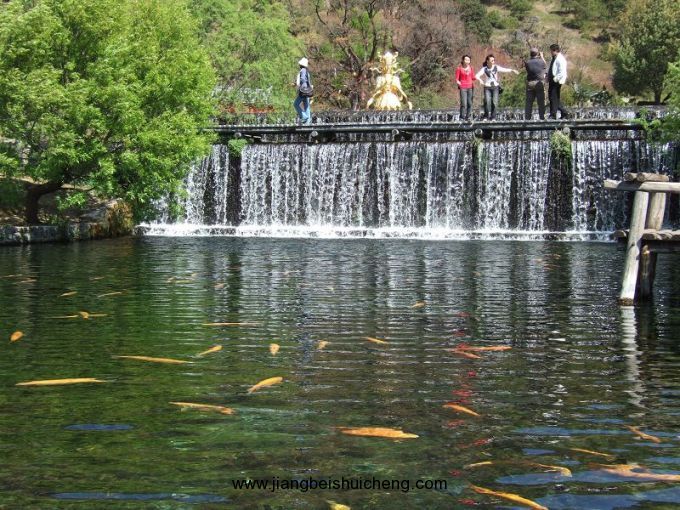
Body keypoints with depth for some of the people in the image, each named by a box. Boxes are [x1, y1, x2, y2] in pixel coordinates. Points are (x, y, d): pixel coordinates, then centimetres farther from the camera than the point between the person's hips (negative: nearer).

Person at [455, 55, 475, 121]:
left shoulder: (471, 68, 10)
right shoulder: (459, 68, -1)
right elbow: (457, 79, 1)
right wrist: (458, 82, -17)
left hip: (470, 87, 4)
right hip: (463, 88, -4)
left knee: (470, 103, 1)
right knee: (463, 103, -13)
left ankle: (468, 117, 10)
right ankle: (462, 117, -5)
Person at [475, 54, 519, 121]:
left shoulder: (496, 68, 4)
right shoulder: (484, 69, 1)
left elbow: (504, 70, -6)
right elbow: (477, 76, -5)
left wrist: (512, 70, -21)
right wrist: (480, 80, -23)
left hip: (495, 87, 1)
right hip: (487, 87, -1)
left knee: (494, 102, -7)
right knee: (487, 101, -16)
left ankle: (493, 117, 3)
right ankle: (486, 116, -5)